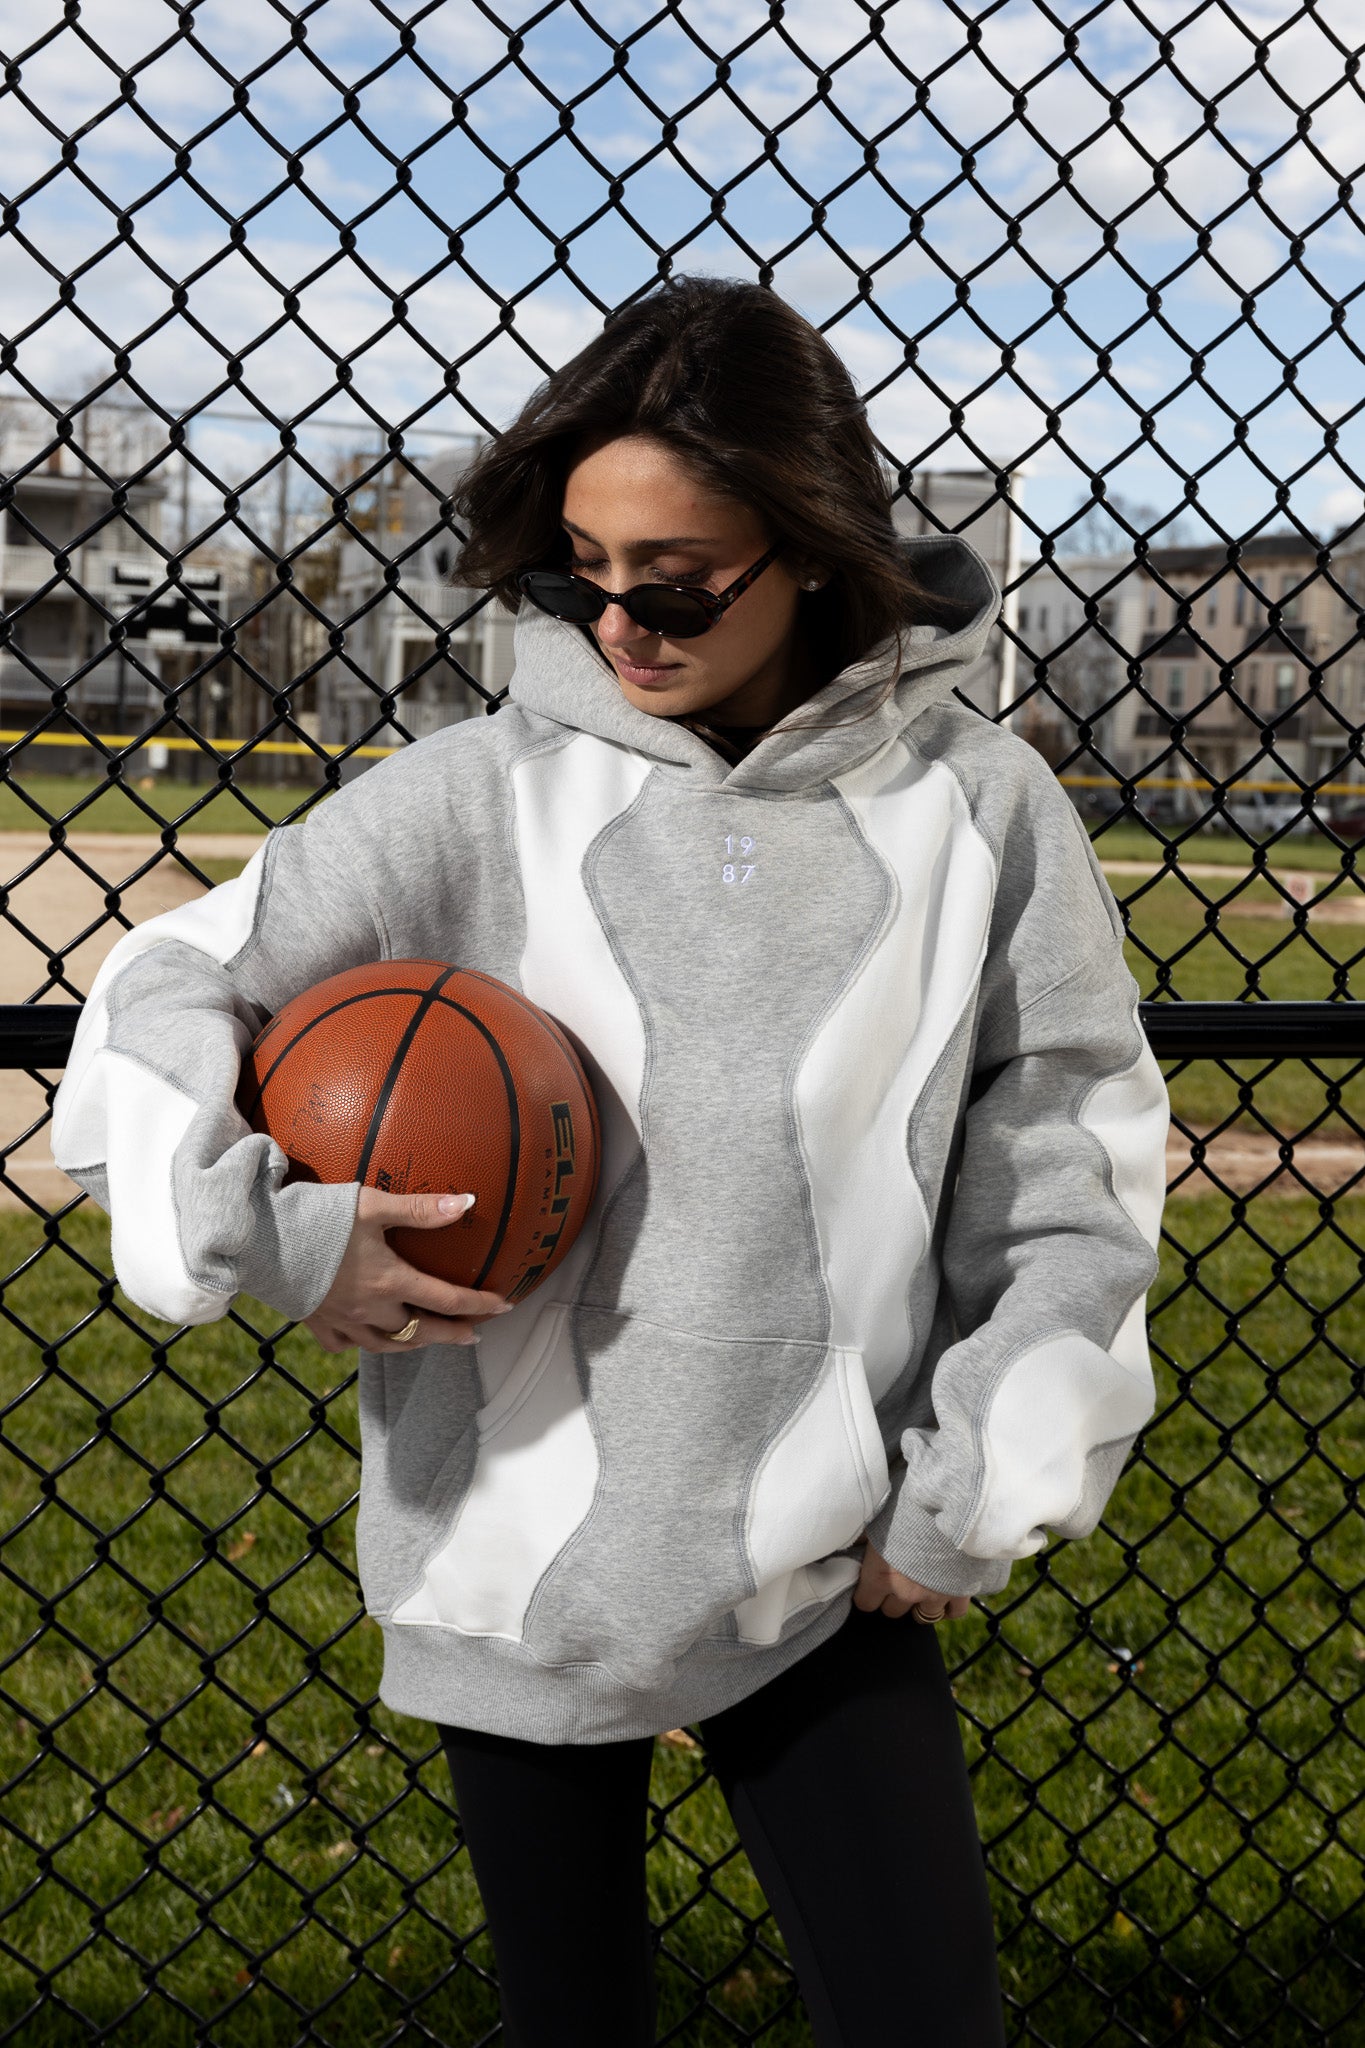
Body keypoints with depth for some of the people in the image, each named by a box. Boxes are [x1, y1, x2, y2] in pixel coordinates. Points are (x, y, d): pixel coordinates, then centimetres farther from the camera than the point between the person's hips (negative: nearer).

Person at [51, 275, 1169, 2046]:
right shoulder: (482, 795, -7)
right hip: (517, 1550, 1)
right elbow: (162, 998, -3)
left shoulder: (976, 808, -6)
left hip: (826, 1568, 0)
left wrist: (975, 1499, -2)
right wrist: (269, 1236, -18)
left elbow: (1069, 1180, 0)